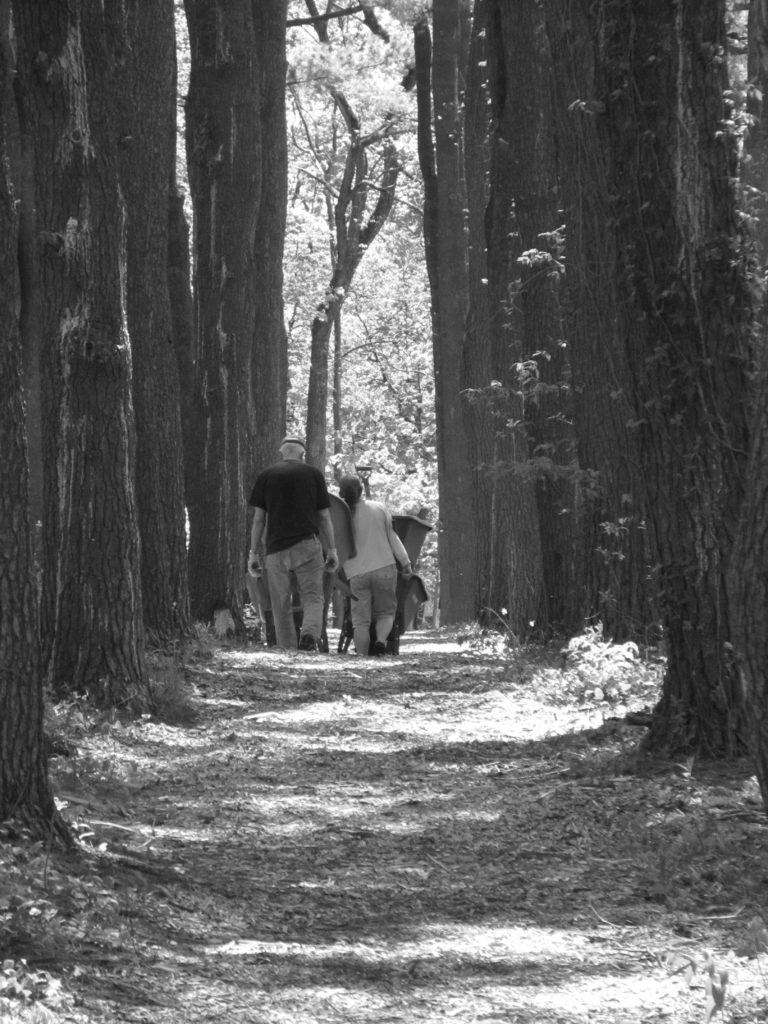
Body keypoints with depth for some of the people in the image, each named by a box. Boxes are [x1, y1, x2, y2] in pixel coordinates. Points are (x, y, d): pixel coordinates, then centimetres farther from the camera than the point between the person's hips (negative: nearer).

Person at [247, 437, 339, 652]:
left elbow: (258, 519, 5)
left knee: (282, 606, 6)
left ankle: (288, 650, 3)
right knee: (312, 597, 1)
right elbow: (324, 517, 7)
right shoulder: (314, 474, 9)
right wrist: (332, 550, 12)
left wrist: (253, 553, 8)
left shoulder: (266, 477, 9)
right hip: (307, 545, -1)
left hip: (276, 548, 1)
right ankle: (310, 633, -25)